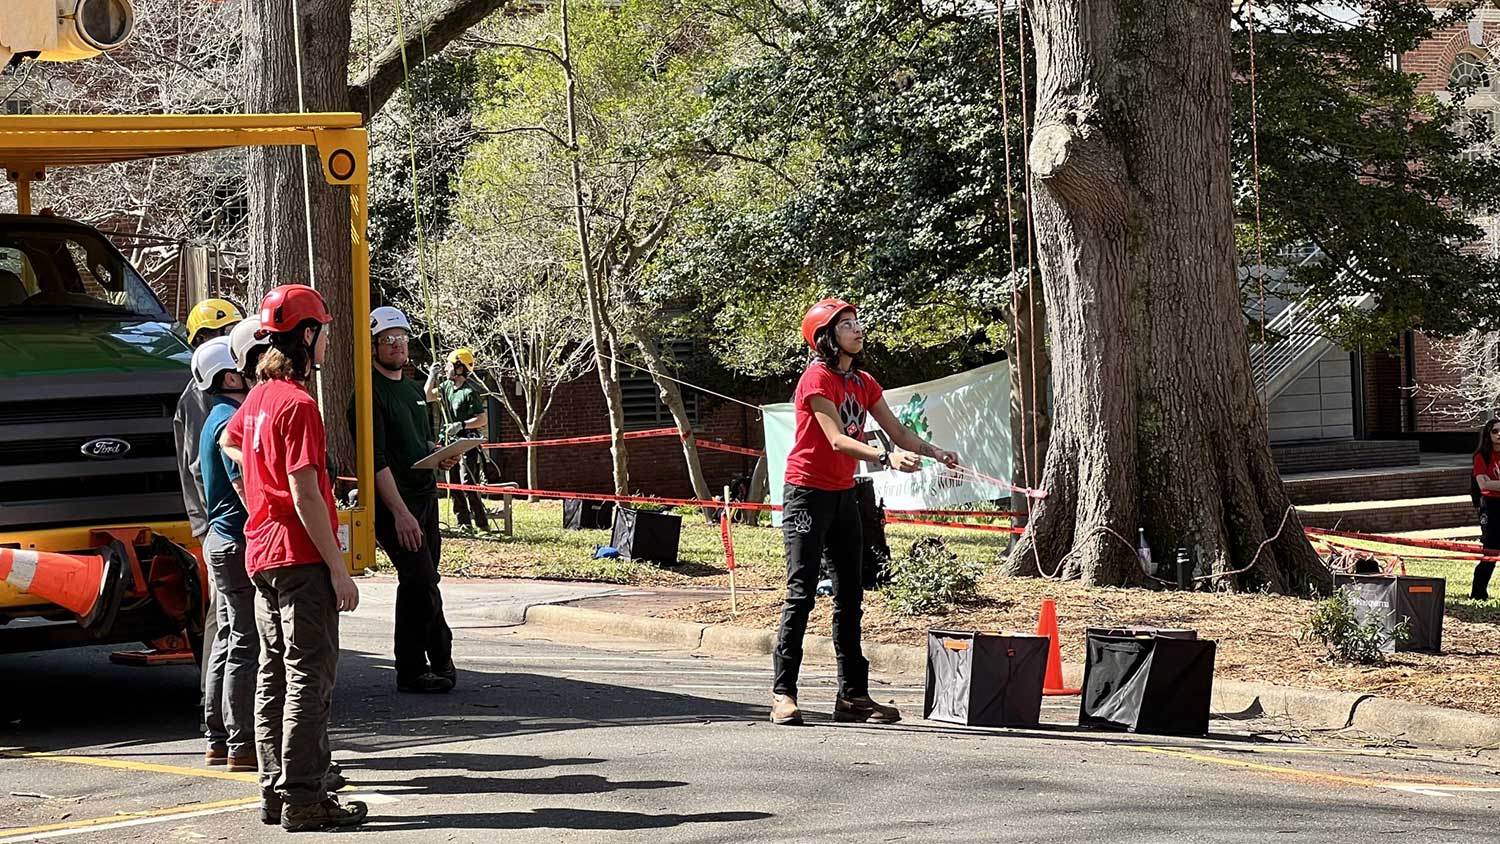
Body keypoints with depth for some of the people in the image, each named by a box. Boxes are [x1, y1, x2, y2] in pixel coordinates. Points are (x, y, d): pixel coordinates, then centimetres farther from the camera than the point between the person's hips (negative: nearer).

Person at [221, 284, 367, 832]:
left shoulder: (259, 397, 10)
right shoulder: (298, 404, -17)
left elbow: (229, 441, 34)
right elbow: (306, 497, -20)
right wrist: (339, 570, -17)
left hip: (262, 556, 9)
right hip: (301, 559, -9)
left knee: (275, 675, 13)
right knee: (309, 679, -6)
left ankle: (276, 791, 17)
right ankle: (303, 800, -7)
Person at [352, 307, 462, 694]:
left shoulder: (414, 390, 18)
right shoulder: (369, 394, -9)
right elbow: (376, 459, -16)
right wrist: (400, 512, -23)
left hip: (425, 497, 8)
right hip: (393, 504, -8)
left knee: (420, 584, 7)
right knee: (421, 581, -11)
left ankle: (413, 669, 12)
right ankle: (439, 658, -2)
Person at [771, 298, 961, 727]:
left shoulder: (864, 383, 11)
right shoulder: (817, 378, -14)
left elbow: (896, 430, 6)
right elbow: (837, 440, -24)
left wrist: (934, 452, -12)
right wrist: (886, 458, -37)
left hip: (843, 494, 9)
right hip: (808, 493, -8)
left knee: (850, 595, 8)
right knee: (801, 592, -11)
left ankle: (852, 694, 12)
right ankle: (783, 694, -9)